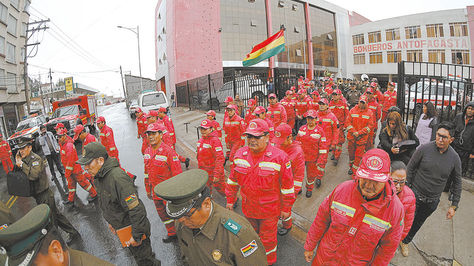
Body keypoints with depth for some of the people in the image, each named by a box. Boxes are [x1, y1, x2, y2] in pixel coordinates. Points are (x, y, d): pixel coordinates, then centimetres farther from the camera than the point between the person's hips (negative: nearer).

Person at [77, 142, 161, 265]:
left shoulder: (117, 178, -31)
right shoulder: (99, 176, 0)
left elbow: (136, 210, -31)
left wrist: (137, 235, -24)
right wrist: (111, 222, 23)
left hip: (133, 227, -9)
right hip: (120, 227, 9)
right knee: (136, 255, 27)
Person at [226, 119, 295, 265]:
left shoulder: (279, 157, -21)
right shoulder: (240, 154, -8)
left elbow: (287, 186, -12)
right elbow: (233, 180, 4)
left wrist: (286, 209, -6)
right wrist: (230, 200, 8)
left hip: (269, 210, -4)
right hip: (248, 207, 5)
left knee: (267, 238, 16)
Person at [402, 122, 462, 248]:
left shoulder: (455, 158, -7)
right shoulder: (424, 149, -15)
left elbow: (457, 182, 3)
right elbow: (410, 168, -5)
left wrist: (454, 206, 3)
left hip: (432, 201, 3)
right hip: (415, 195, -3)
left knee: (417, 223, 19)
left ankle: (405, 241, 42)